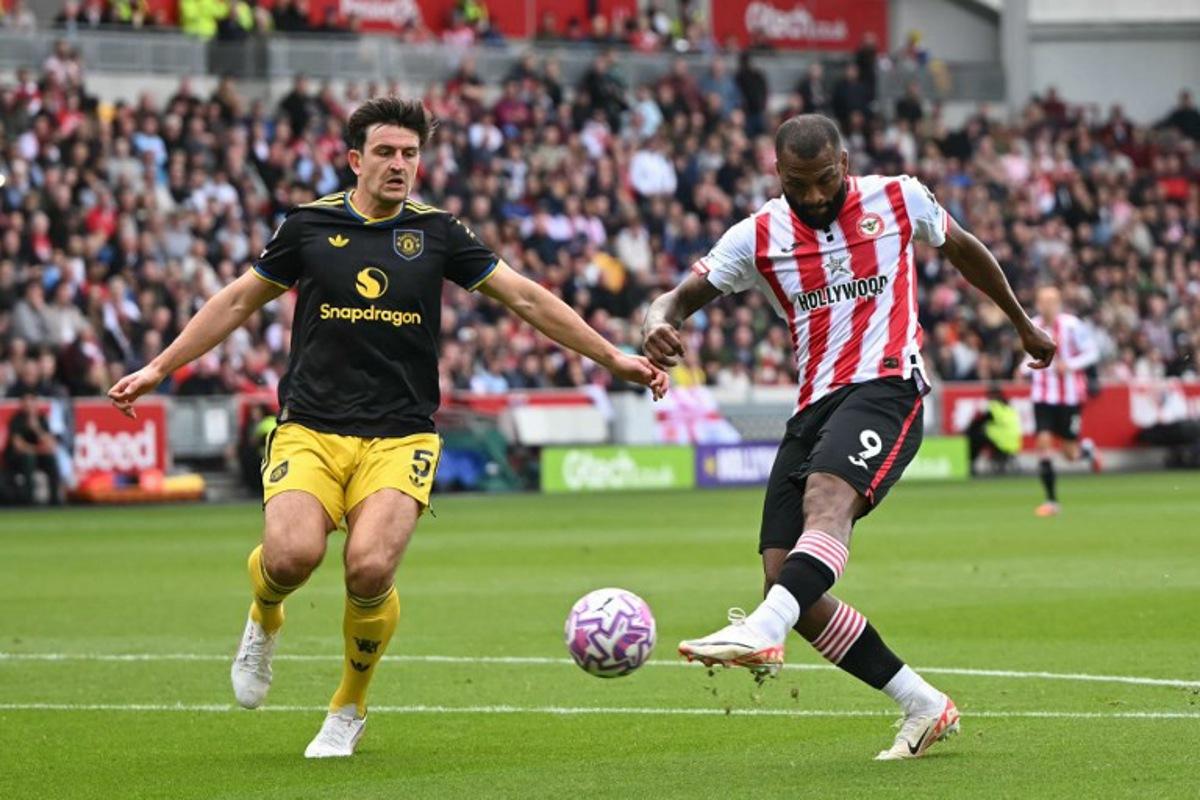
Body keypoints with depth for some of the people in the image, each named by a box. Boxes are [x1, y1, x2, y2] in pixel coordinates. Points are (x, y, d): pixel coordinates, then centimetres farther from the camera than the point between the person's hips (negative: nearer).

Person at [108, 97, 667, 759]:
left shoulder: (435, 232, 6)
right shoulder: (309, 225, 5)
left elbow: (527, 299, 10)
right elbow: (237, 301, 16)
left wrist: (614, 360, 9)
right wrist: (158, 369, 14)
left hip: (400, 438, 0)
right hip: (309, 431, 0)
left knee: (370, 569, -24)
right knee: (292, 555, -26)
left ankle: (349, 710, 5)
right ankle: (264, 623, 13)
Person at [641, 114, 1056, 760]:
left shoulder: (898, 199, 6)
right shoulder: (758, 236, 7)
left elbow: (962, 249, 24)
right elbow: (683, 296, 6)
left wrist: (1022, 324, 36)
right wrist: (659, 323, -20)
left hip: (885, 385, -4)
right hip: (814, 408, 5)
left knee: (826, 496, -36)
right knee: (785, 579, -8)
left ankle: (763, 631, -59)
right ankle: (925, 708, 2)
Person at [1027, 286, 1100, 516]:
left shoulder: (1071, 325, -11)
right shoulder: (1032, 327, 2)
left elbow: (1092, 352, -6)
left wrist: (1069, 365, -21)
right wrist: (1026, 369, -2)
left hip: (1070, 395, -3)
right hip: (1042, 396, 3)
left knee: (1070, 453, 2)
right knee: (1043, 442, -12)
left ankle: (1087, 449, 41)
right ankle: (1051, 501, -6)